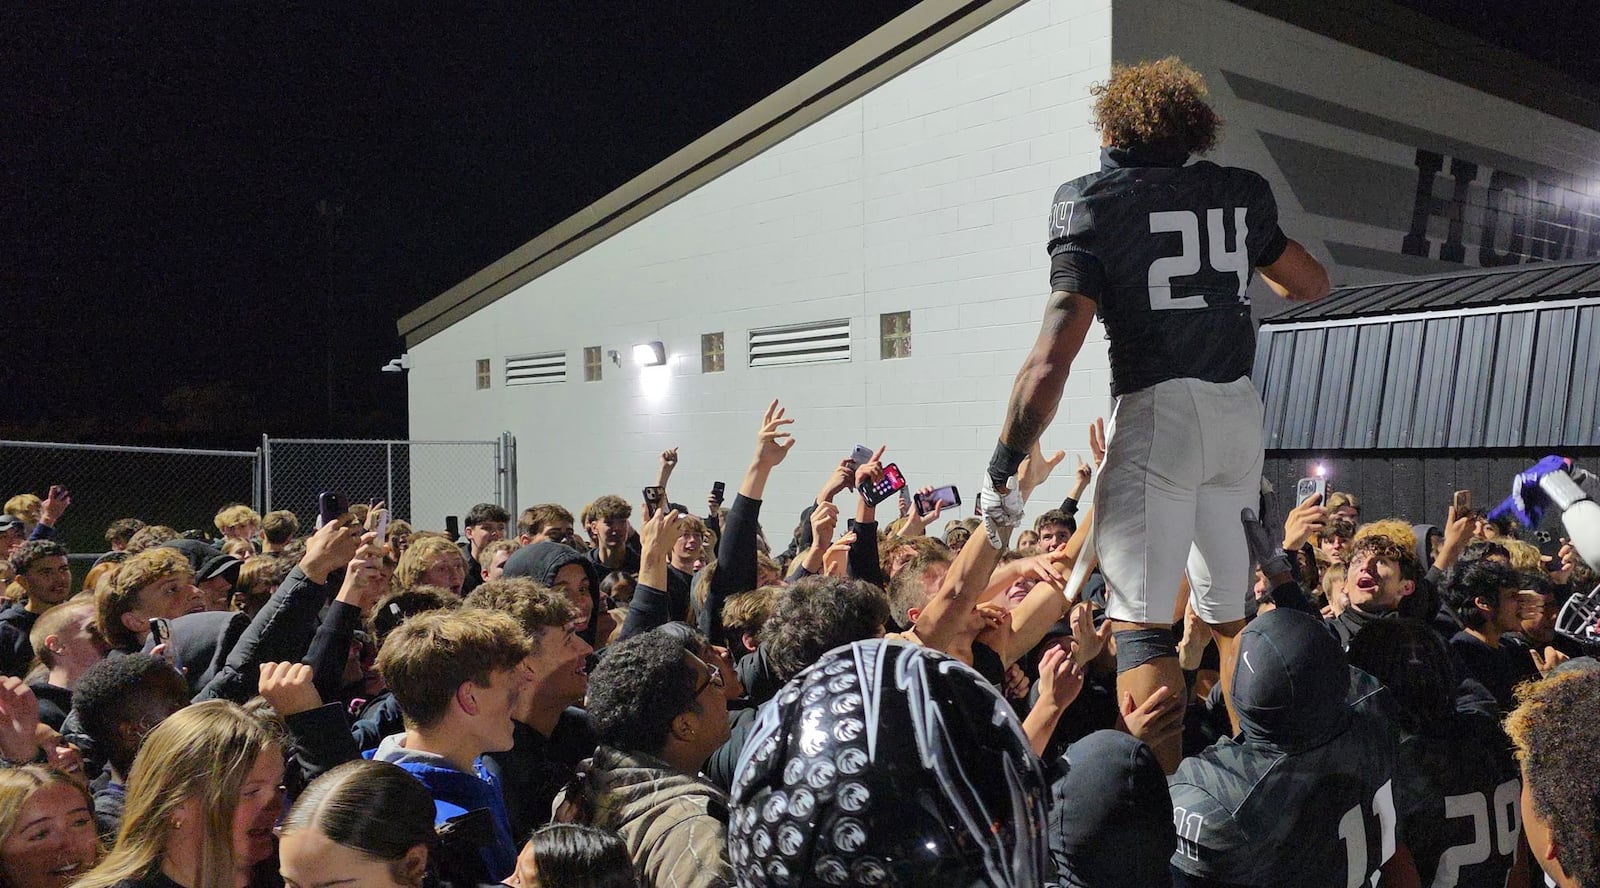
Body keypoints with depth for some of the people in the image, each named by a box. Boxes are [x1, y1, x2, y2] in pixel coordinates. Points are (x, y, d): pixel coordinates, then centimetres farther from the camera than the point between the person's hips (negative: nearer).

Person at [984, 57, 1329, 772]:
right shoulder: (1239, 191, 12)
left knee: (1140, 621, -6)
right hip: (1239, 408, 6)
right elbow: (1312, 285, 27)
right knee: (1235, 613, 17)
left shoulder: (1095, 201, -3)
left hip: (1157, 410, -6)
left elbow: (1051, 361, -13)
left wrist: (1002, 468, -7)